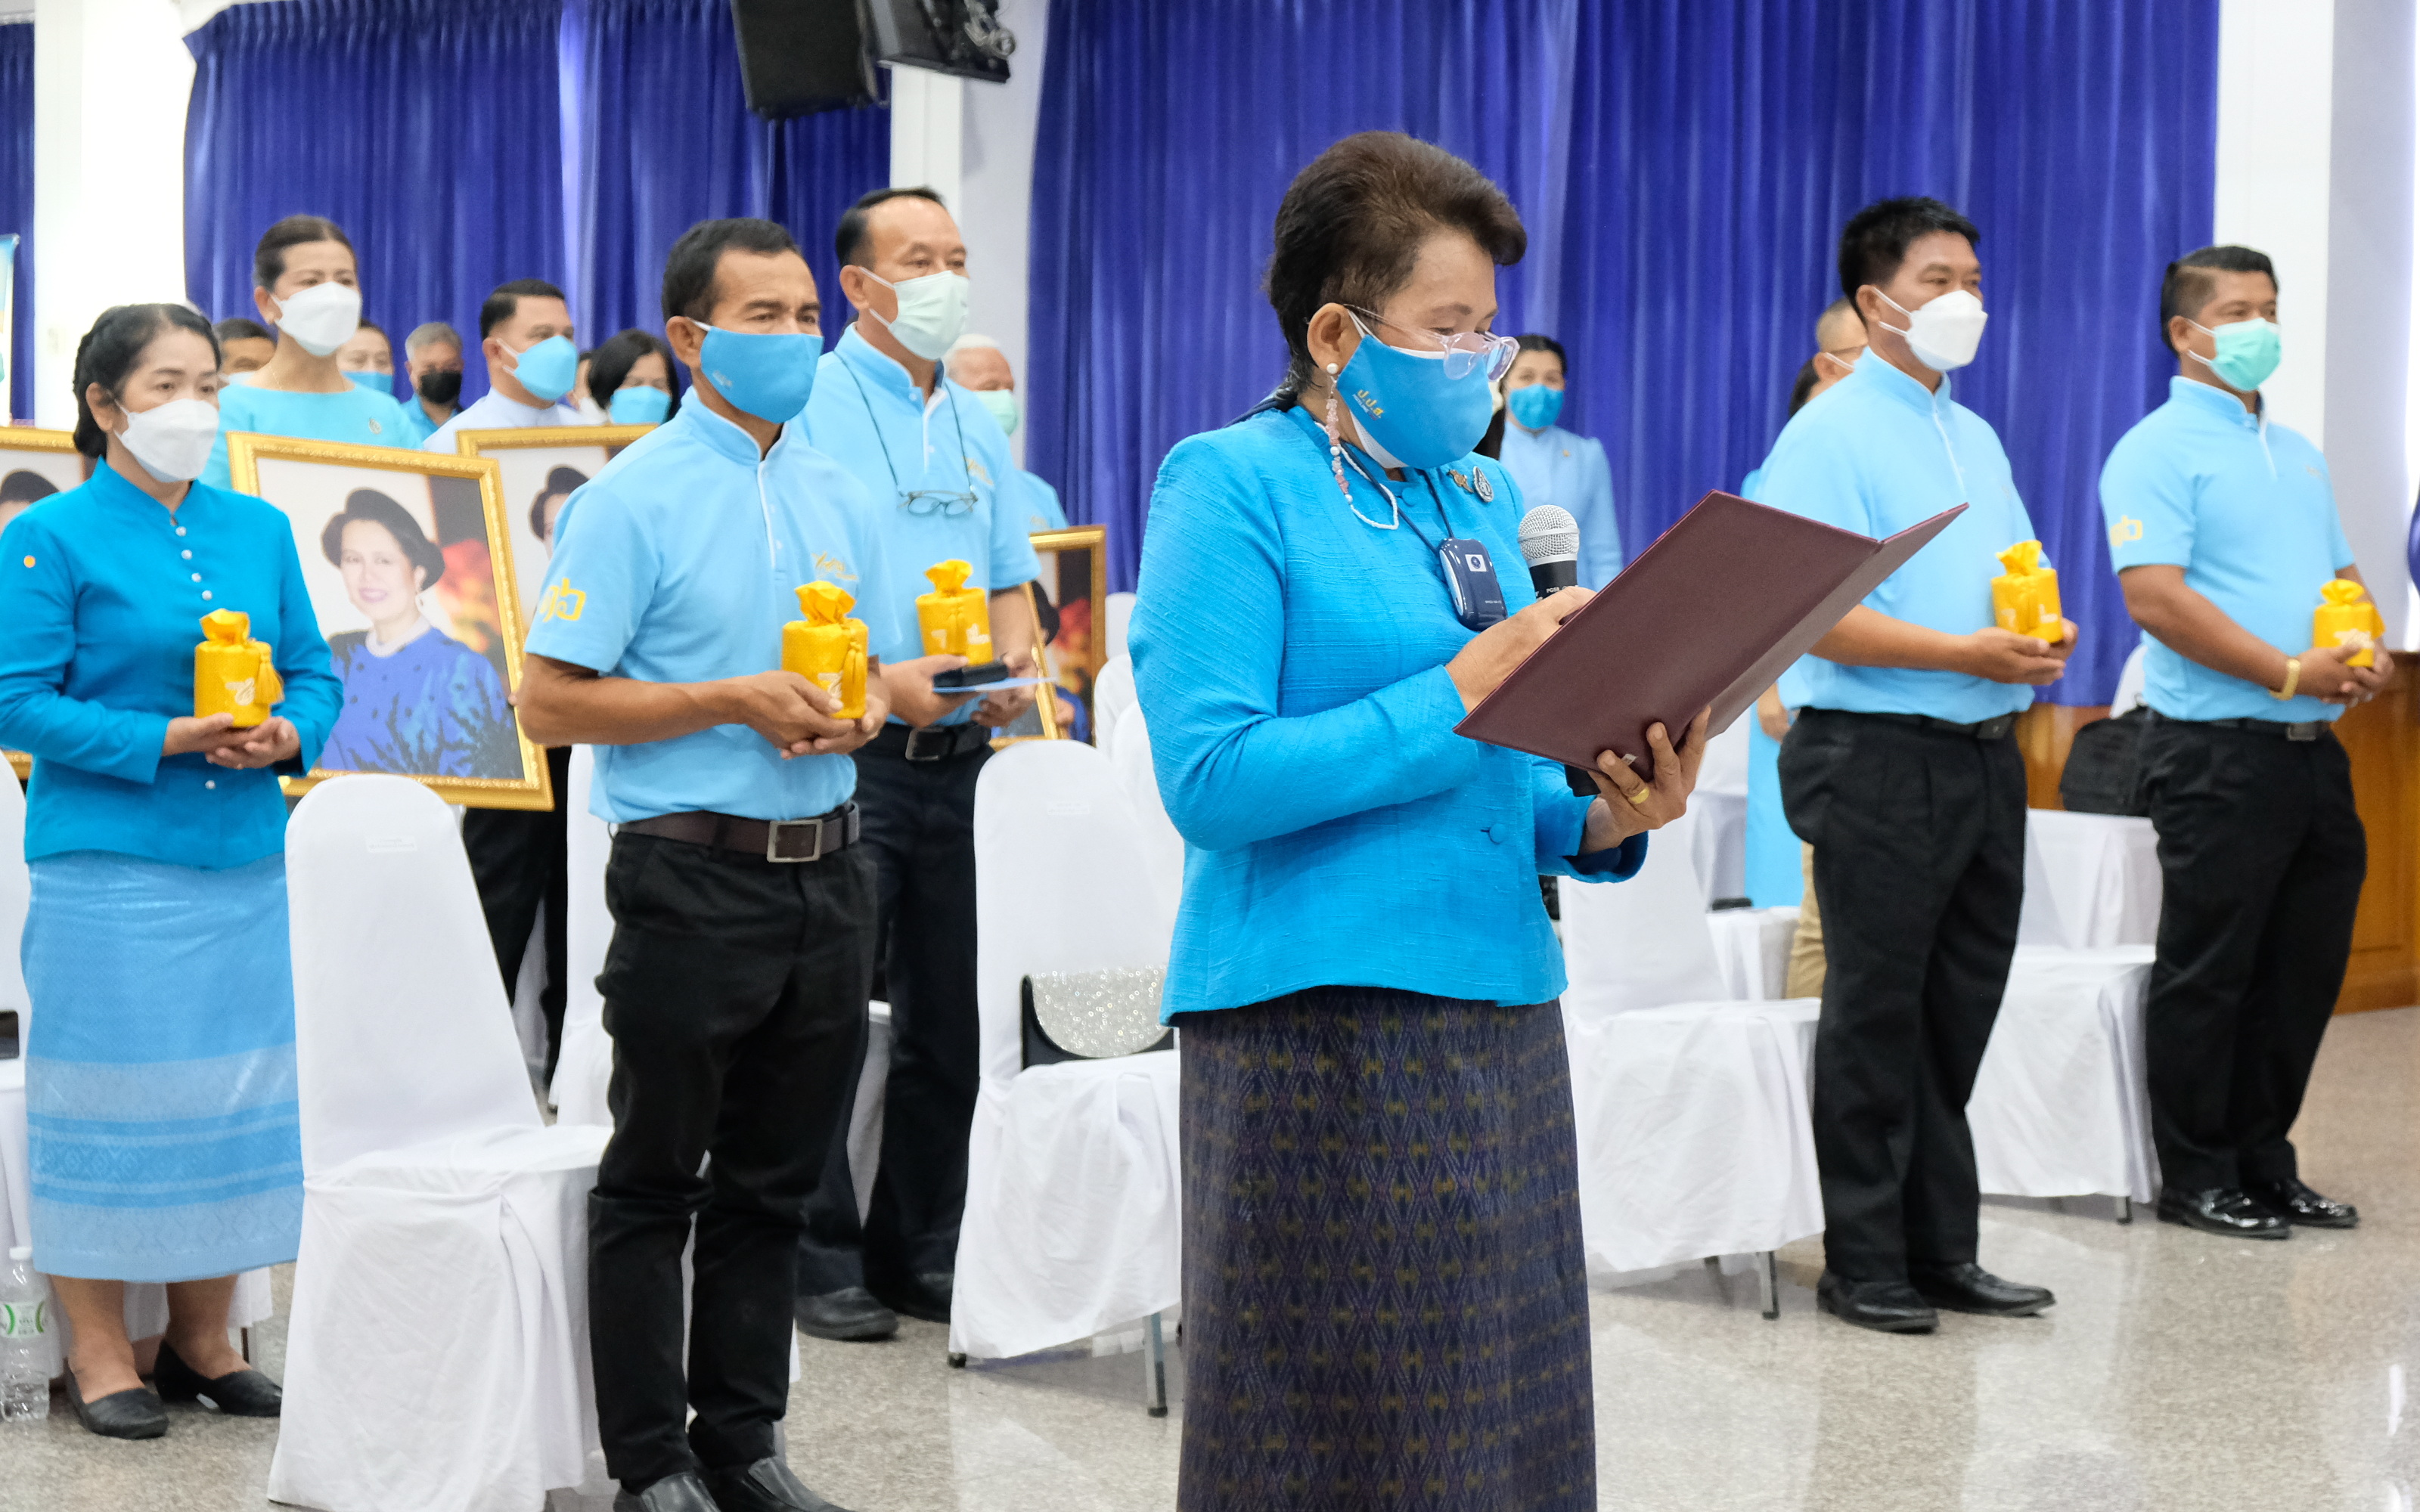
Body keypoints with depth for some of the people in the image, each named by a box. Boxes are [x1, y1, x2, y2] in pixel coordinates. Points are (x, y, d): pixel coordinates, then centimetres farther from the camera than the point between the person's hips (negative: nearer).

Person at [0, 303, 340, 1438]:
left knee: (236, 1091, 8)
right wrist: (165, 739, -17)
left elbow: (314, 672, 13)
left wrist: (288, 733, -8)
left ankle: (203, 1337, 21)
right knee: (109, 1099, 0)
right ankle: (99, 1352, 12)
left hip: (245, 862, 5)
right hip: (108, 866, -5)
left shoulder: (259, 529, 11)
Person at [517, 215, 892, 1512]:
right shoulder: (634, 502, -8)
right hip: (694, 875, -6)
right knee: (654, 1185, 5)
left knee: (773, 1182, 14)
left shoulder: (840, 502, 10)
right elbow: (552, 700, -12)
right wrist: (734, 701, -18)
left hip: (826, 875, 6)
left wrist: (859, 710, -4)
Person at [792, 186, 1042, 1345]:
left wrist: (1015, 666, 0)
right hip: (848, 756, -6)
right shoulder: (809, 408, -6)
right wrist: (877, 681, -22)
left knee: (947, 1015, 10)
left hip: (959, 755, 6)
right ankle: (824, 1260, 7)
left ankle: (924, 1250, 21)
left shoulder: (974, 423, 16)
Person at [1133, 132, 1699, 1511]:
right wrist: (1460, 692, -17)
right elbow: (1212, 778, -17)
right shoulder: (1230, 486, -6)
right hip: (1320, 1021, -7)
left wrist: (1603, 821, -2)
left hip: (1502, 1006, 7)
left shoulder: (1483, 493, 15)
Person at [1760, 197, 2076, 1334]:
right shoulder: (1829, 434, -8)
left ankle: (1942, 1250, 21)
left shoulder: (1976, 436, 18)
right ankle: (1862, 1265, 8)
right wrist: (1968, 652, -20)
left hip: (1985, 757, 8)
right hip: (1881, 758, -8)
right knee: (1877, 1015, -1)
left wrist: (2045, 636, -1)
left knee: (1962, 1008, 12)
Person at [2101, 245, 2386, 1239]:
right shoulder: (2159, 450, -7)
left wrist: (2371, 655, 0)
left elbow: (2342, 578, 23)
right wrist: (2289, 673, -19)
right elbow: (2155, 598, -18)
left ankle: (2265, 1161, 23)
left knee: (2304, 966, 12)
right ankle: (2196, 1176, 9)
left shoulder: (2298, 454, 19)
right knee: (2209, 970, 0)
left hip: (2313, 746, 8)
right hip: (2219, 747, -8)